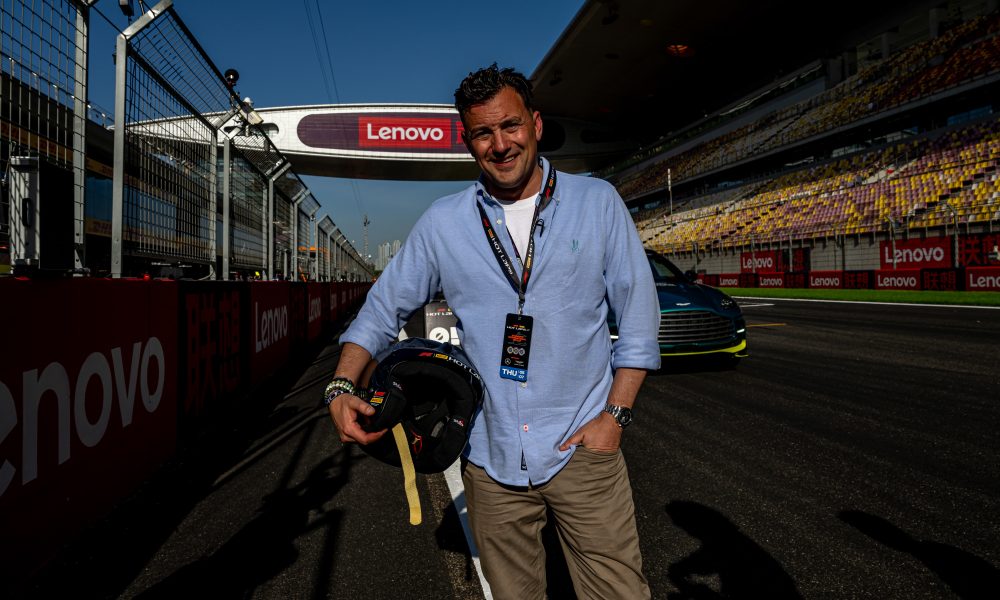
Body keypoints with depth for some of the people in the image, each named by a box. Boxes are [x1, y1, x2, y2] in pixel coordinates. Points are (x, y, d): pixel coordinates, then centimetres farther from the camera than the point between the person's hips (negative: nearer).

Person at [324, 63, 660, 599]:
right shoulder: (442, 223, 3)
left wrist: (615, 414, -6)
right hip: (490, 458, 2)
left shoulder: (597, 202, 0)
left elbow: (638, 313, 2)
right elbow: (384, 307, 10)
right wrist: (342, 387, -4)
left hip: (582, 449, -1)